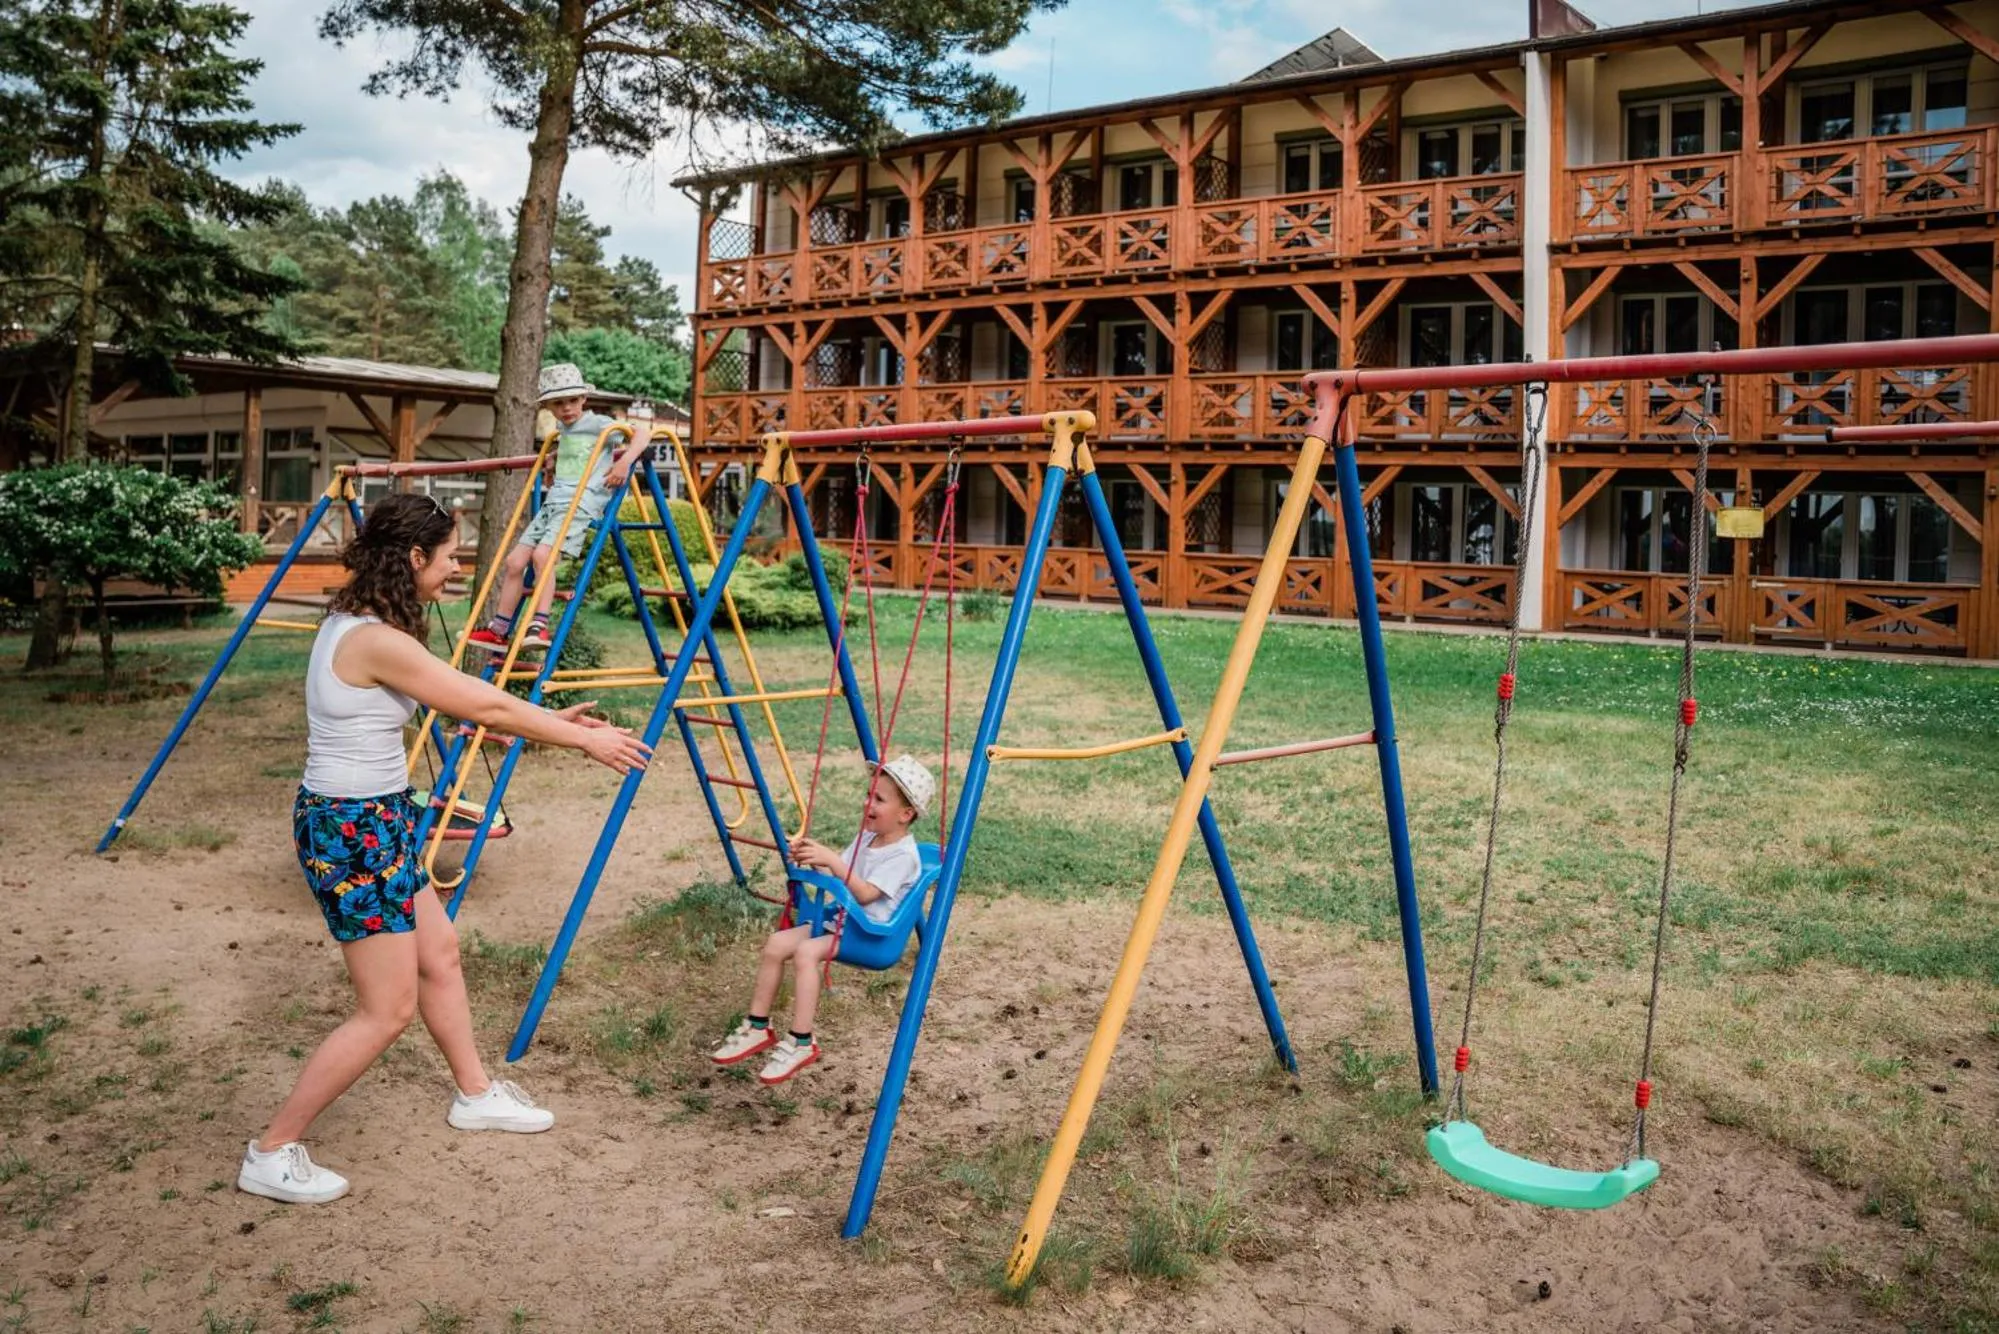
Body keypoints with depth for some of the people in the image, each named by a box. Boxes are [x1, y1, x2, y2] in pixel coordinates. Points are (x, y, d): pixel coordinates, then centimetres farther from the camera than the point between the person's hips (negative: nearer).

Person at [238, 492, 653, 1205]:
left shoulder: (354, 623, 7)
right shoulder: (380, 642, -23)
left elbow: (468, 697, 13)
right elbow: (485, 707, -16)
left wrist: (551, 719, 13)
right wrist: (585, 740, -5)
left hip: (376, 820, 10)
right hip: (353, 829, -10)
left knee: (438, 952, 22)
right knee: (388, 1009, -1)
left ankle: (475, 1093, 39)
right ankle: (271, 1155, 11)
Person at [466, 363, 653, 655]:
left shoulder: (599, 425, 0)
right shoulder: (562, 430, 23)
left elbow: (643, 430, -11)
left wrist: (625, 461, -23)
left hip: (581, 505, -8)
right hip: (552, 503, 8)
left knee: (542, 554, -28)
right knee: (514, 561, -1)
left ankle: (539, 625, -29)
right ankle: (498, 630, 6)